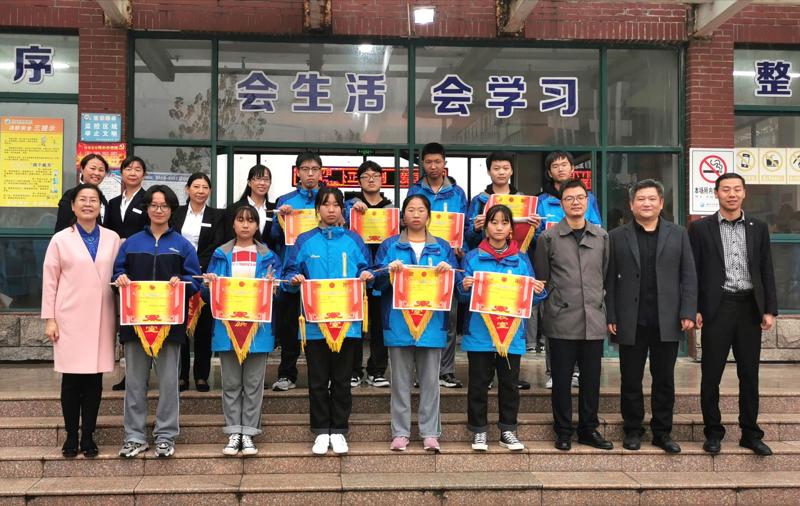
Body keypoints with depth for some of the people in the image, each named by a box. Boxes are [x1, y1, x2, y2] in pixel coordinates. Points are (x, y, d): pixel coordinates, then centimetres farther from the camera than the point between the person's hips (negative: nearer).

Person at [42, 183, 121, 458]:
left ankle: (88, 436, 14)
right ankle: (71, 436, 14)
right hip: (70, 319, -1)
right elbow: (49, 281, 3)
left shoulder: (112, 239, 7)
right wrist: (49, 319, -2)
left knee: (94, 379, 3)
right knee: (71, 379, 2)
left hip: (102, 319, 1)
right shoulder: (60, 240, 4)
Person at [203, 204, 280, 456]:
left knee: (253, 383, 4)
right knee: (231, 383, 6)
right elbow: (208, 293, 8)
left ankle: (248, 433, 12)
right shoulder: (221, 255, 9)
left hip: (258, 327, -1)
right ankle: (233, 432, 14)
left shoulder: (268, 256, 6)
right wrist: (210, 283, -13)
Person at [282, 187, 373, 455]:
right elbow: (289, 275, 5)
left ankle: (339, 431, 18)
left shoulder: (353, 240, 8)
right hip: (314, 321, 0)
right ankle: (321, 431, 17)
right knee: (318, 381, 6)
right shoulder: (305, 241, 6)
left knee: (342, 380, 7)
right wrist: (295, 280, -16)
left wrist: (366, 277, -12)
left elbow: (364, 271, 10)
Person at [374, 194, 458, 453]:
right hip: (398, 322, -1)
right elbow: (376, 281, 2)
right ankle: (400, 432, 11)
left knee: (430, 380, 3)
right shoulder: (390, 246, 10)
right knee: (400, 381, 4)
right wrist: (389, 270, -18)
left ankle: (430, 433, 10)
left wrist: (449, 270, -14)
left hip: (432, 323, 1)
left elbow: (456, 282, 7)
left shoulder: (442, 247, 13)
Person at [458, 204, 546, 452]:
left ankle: (508, 431, 20)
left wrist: (538, 291, -13)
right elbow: (464, 298, 1)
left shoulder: (521, 259, 7)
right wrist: (465, 288, -20)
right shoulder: (473, 258, 2)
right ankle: (478, 431, 17)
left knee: (510, 383, 8)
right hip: (479, 332, -1)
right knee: (479, 382, 5)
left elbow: (530, 299, 8)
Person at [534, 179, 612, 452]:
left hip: (594, 320, 3)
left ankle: (589, 429, 22)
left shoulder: (602, 236, 10)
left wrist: (598, 300, 11)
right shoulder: (548, 237, 1)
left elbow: (605, 274, 16)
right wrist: (552, 305, 3)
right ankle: (563, 431, 16)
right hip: (562, 321, -3)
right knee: (562, 378, 4)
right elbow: (541, 278, 5)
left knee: (591, 378, 9)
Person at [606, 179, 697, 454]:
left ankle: (662, 432, 20)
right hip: (631, 322, -1)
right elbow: (610, 280, 2)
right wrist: (611, 317, -4)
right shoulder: (617, 236, 4)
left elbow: (688, 276, 4)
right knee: (631, 380, 7)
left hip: (667, 321, 1)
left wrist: (687, 313, -5)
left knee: (664, 380, 9)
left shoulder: (678, 233, 8)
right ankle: (633, 430, 19)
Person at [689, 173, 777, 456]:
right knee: (711, 374, 3)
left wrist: (770, 310, 3)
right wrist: (693, 310, -6)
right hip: (717, 308, -2)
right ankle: (713, 432, 15)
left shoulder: (758, 228, 10)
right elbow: (693, 272, 0)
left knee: (749, 374, 9)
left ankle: (750, 433, 19)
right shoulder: (701, 228, 2)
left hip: (750, 308, 3)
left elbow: (766, 271, 10)